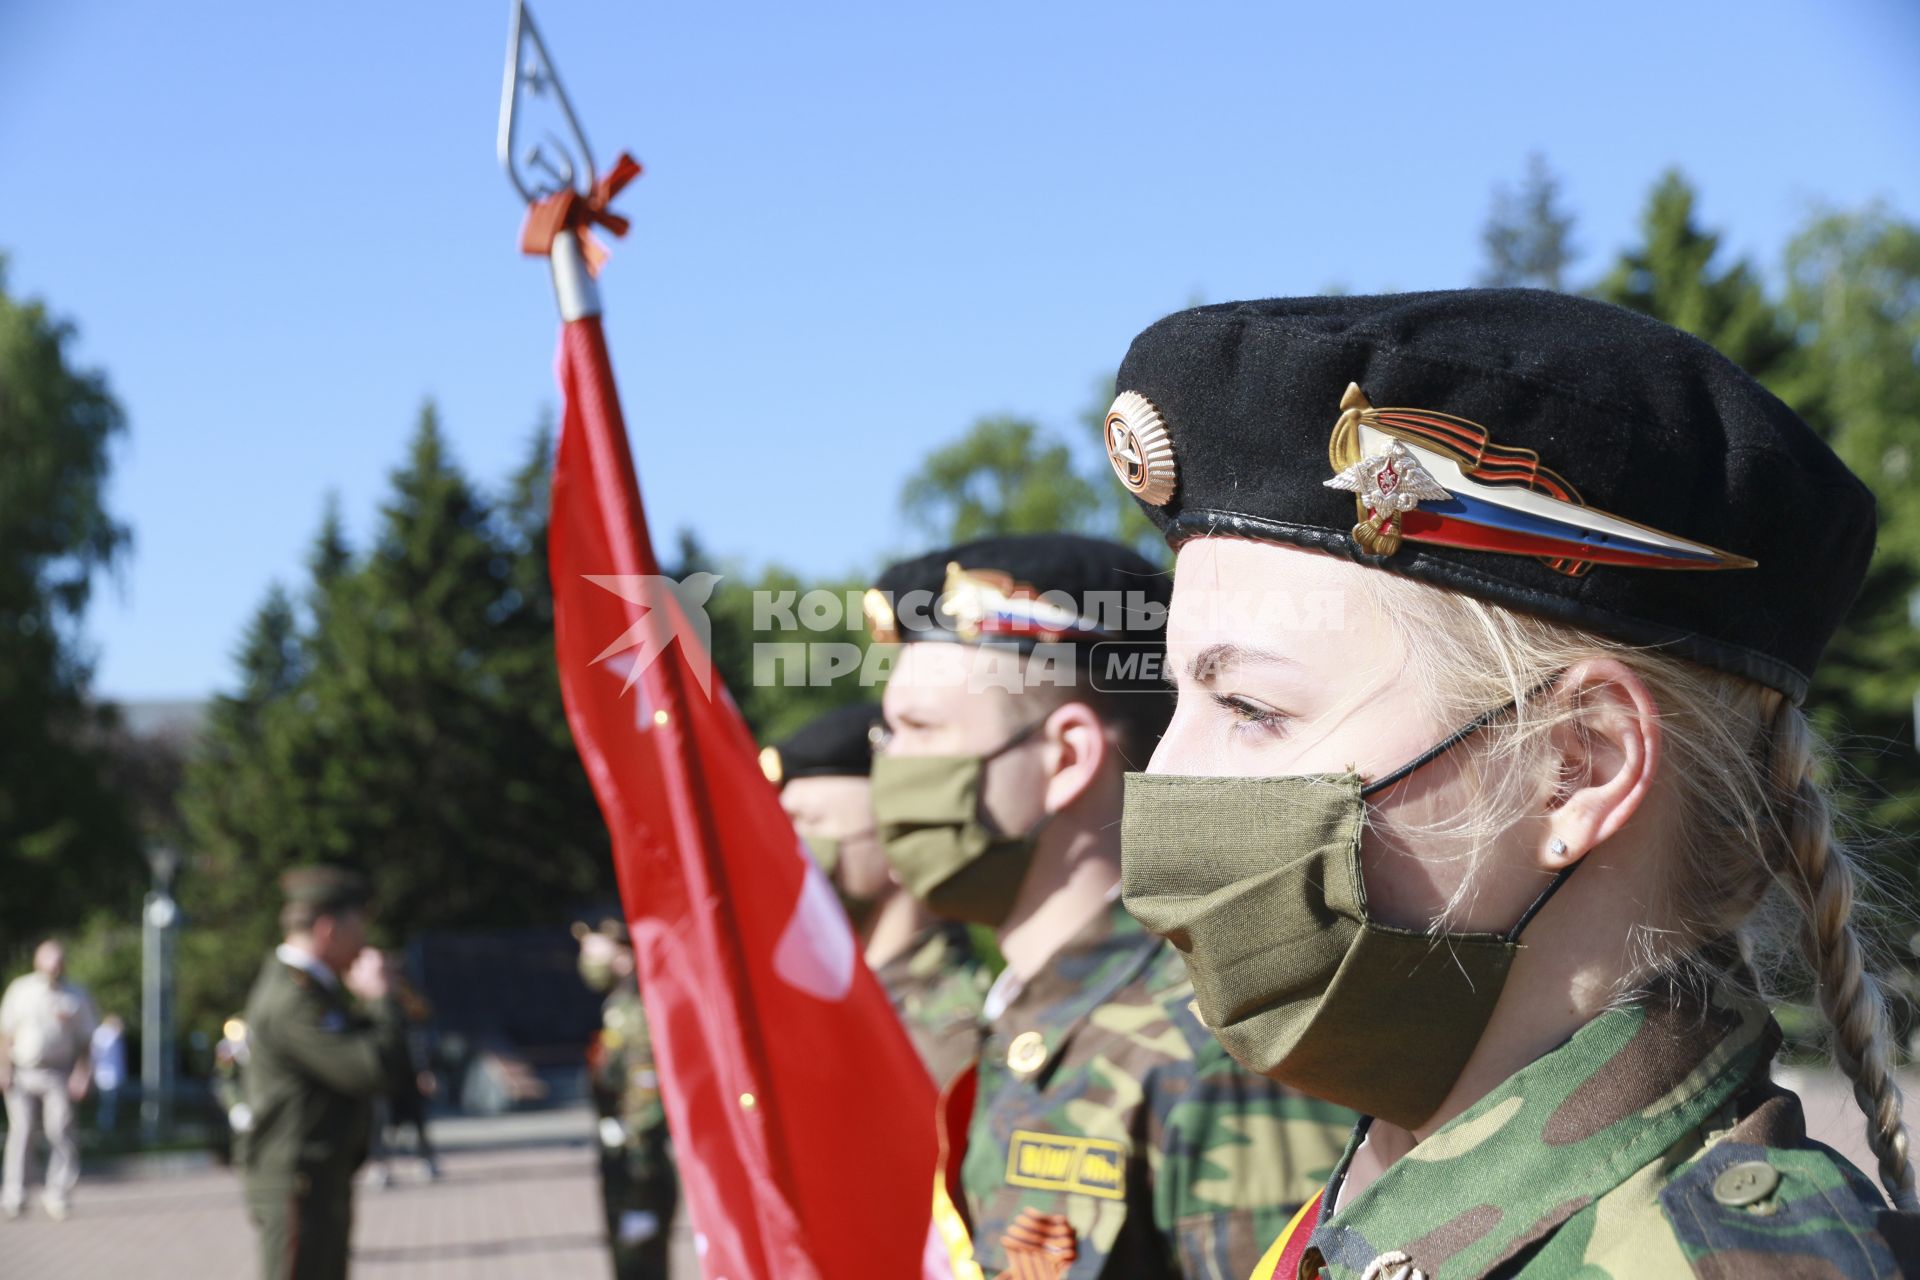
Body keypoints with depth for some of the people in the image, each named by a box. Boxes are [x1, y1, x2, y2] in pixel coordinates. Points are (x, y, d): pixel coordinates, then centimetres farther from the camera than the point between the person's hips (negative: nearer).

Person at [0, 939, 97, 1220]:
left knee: (59, 1131, -10)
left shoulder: (76, 997, 6)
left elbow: (85, 1041, 7)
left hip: (58, 1076, 0)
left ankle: (56, 1197, -2)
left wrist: (81, 1074, -4)